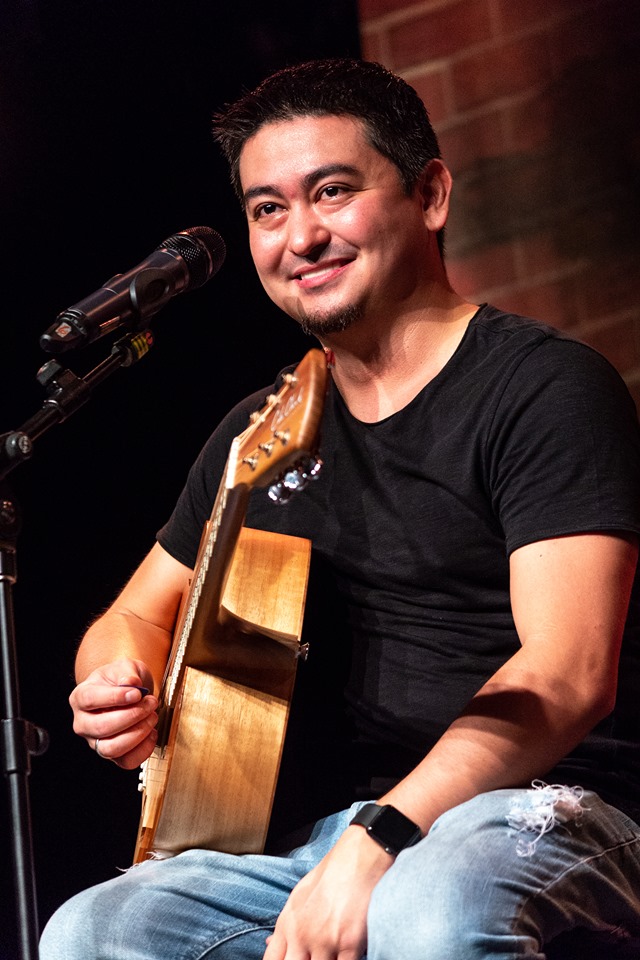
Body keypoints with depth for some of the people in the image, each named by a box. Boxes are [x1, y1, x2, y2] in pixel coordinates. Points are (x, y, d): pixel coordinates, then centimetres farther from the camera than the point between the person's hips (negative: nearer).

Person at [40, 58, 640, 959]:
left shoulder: (546, 386, -5)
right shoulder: (261, 434, 16)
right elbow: (140, 614, 28)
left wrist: (376, 845, -27)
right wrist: (125, 685, 2)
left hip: (542, 803, -6)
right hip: (323, 832, 6)